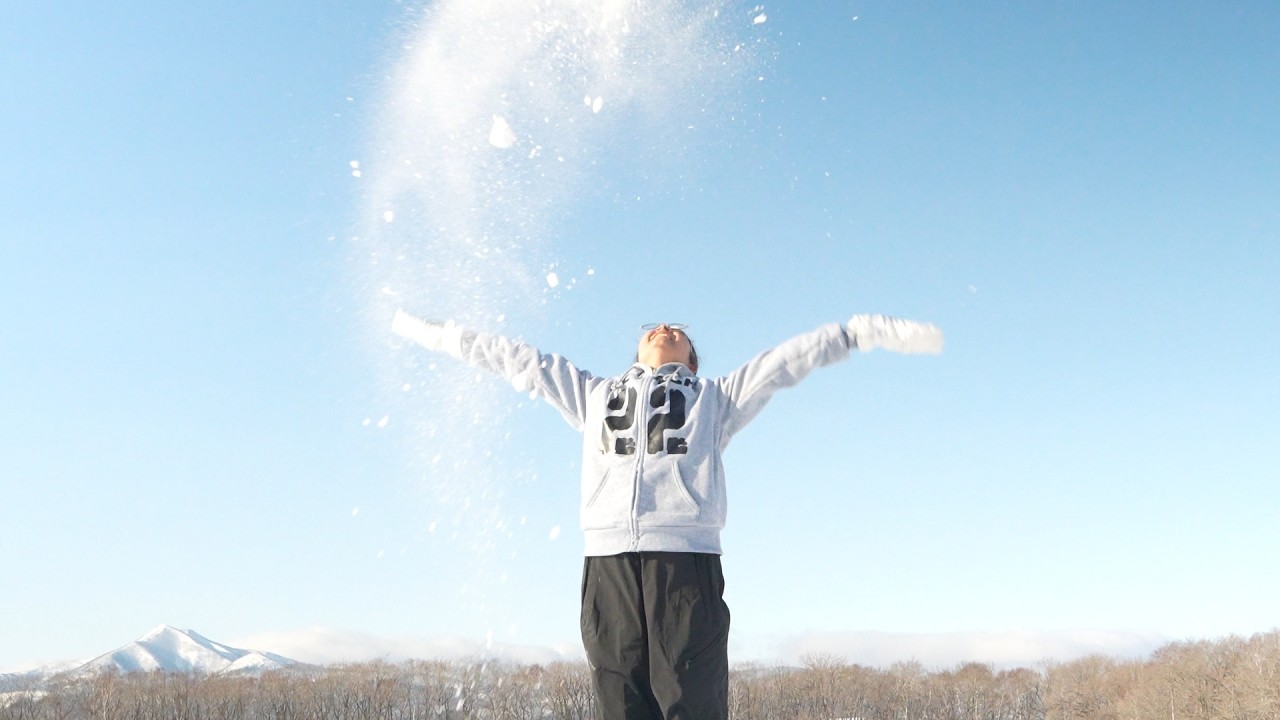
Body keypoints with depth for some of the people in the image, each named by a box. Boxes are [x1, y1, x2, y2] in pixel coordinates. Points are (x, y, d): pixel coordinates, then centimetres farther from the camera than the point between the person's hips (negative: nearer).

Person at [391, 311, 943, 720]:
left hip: (685, 555, -2)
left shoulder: (715, 397, 27)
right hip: (608, 559, 2)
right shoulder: (594, 395, 32)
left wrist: (872, 330, 13)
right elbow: (517, 358, 33)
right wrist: (433, 333, 36)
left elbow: (791, 357, 20)